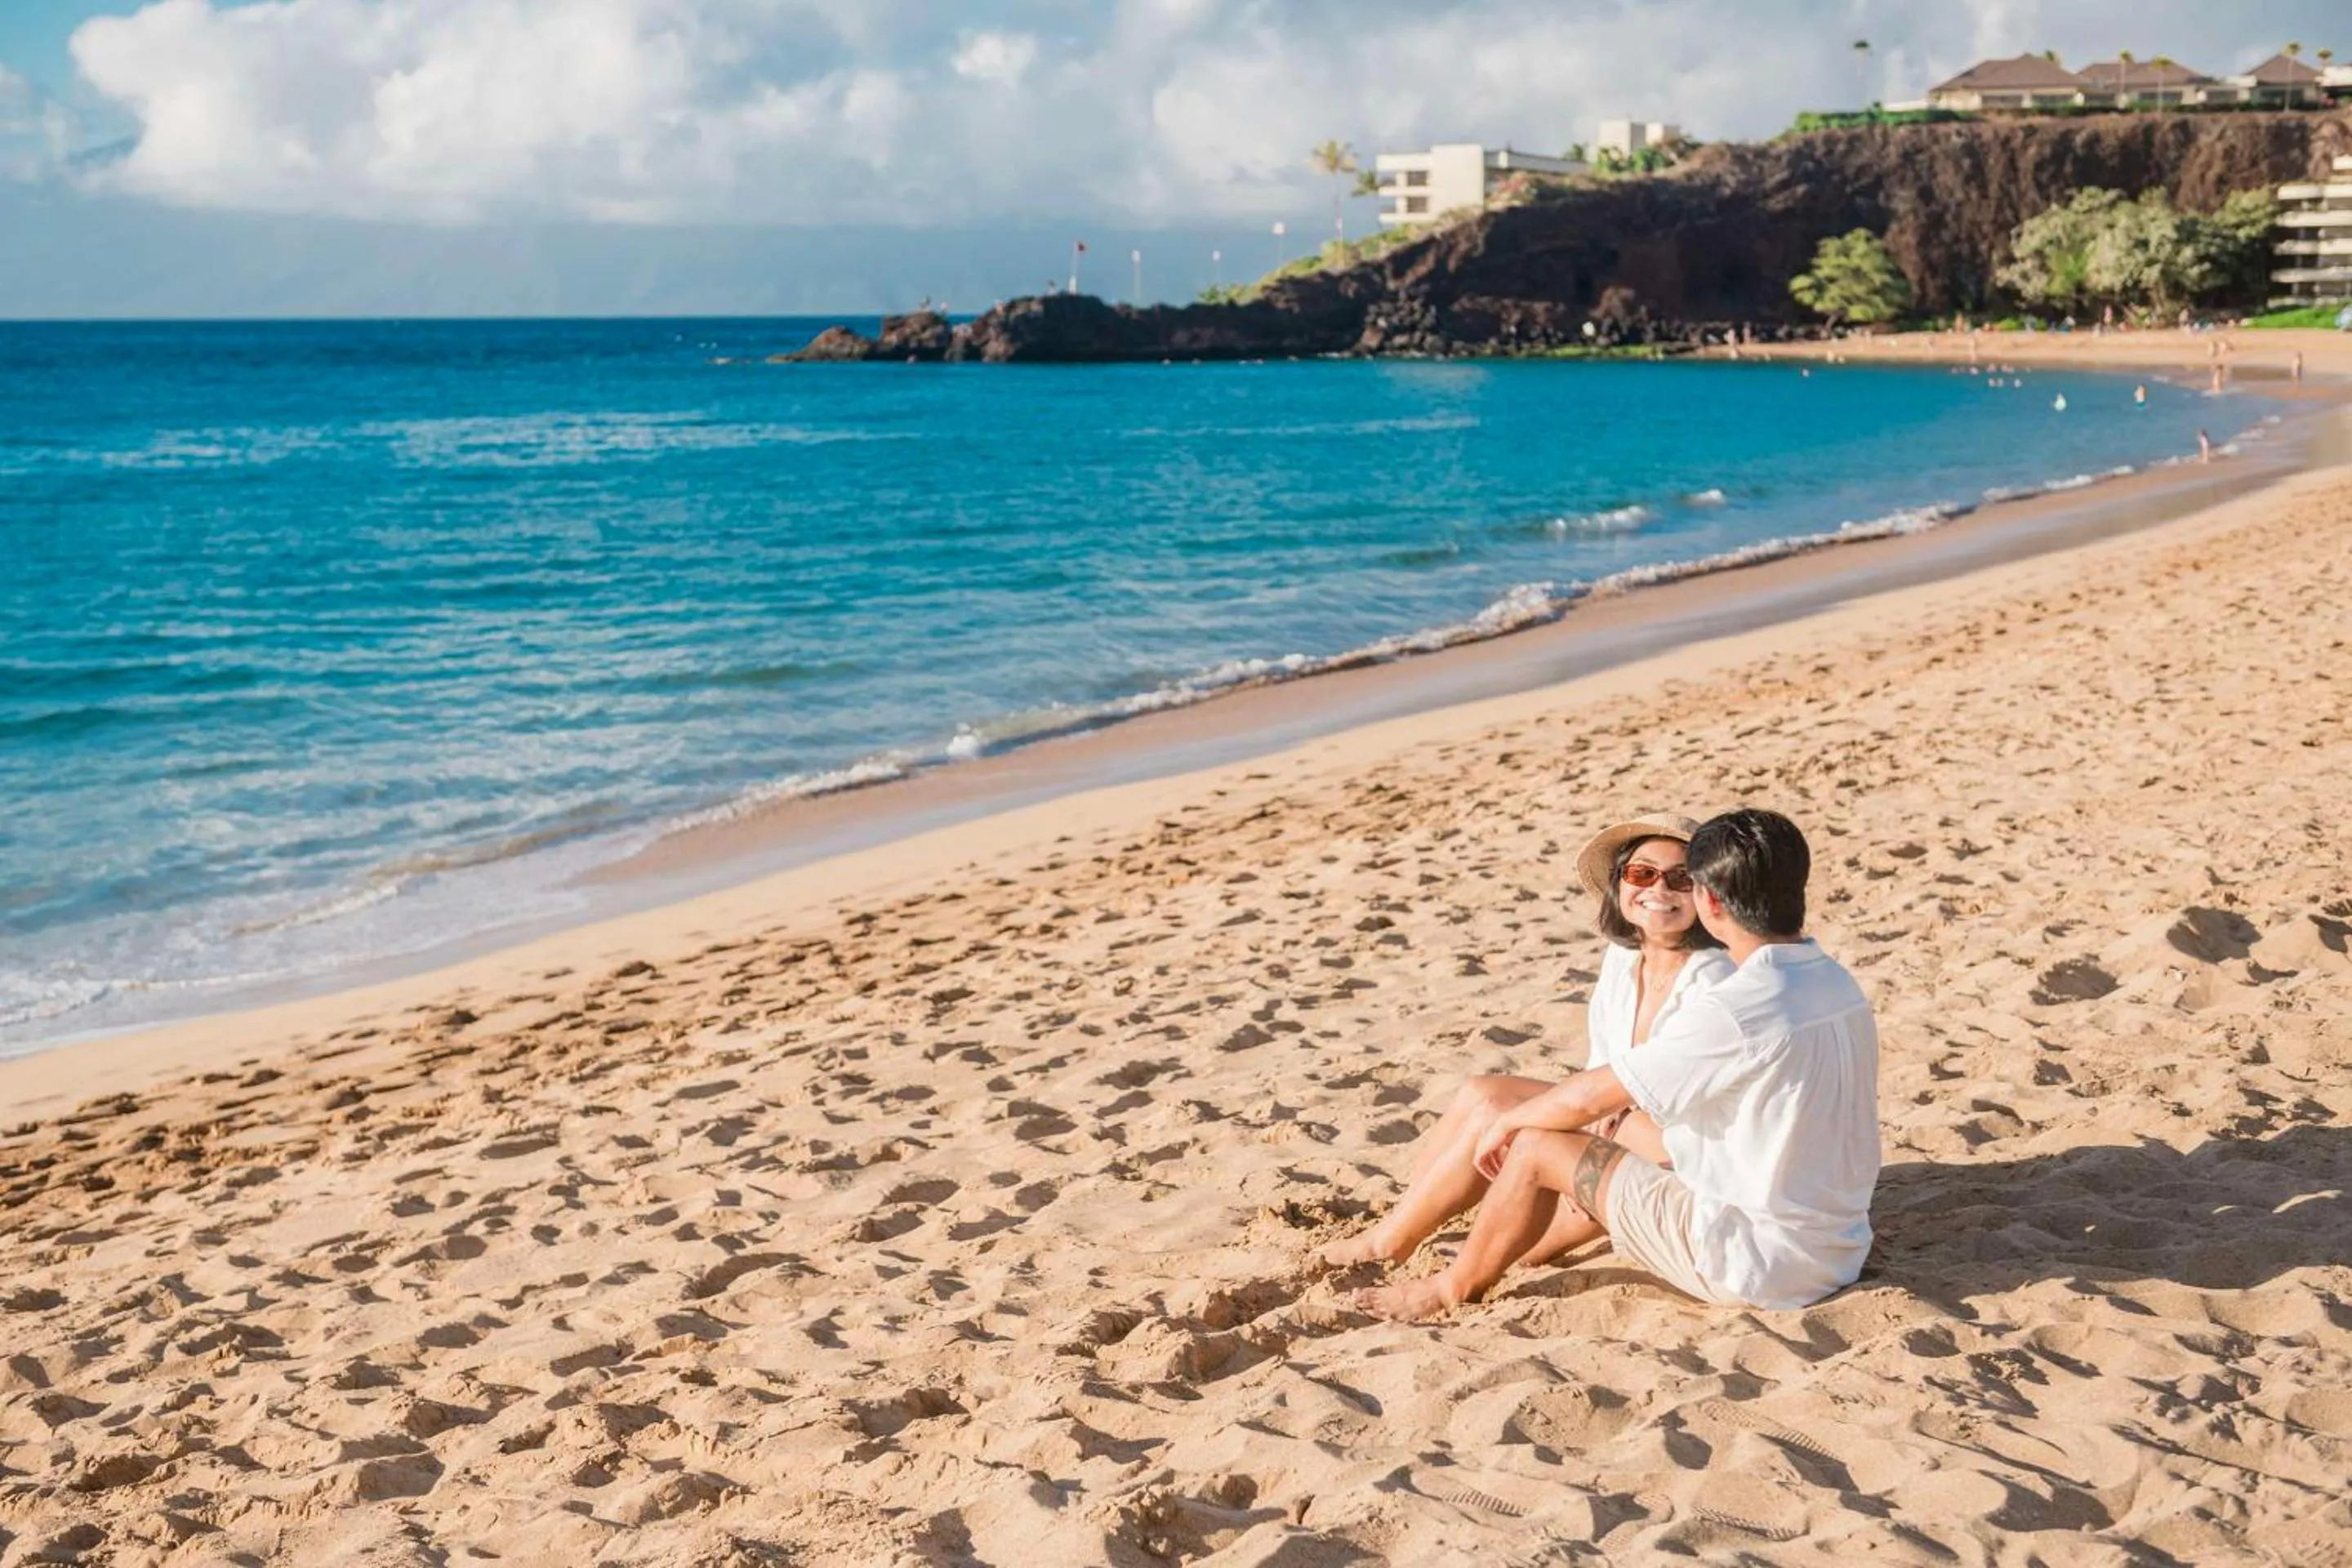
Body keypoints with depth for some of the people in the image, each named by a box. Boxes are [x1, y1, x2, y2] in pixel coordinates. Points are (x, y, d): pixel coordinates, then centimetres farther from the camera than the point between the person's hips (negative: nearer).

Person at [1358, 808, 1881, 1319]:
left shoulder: (1735, 1011, -24)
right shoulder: (1840, 985, 3)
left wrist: (1508, 1121, 5)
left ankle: (1455, 1288, 23)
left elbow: (1585, 1099, -15)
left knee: (1538, 1149, 2)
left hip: (1758, 1267, -9)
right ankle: (1489, 1256, 43)